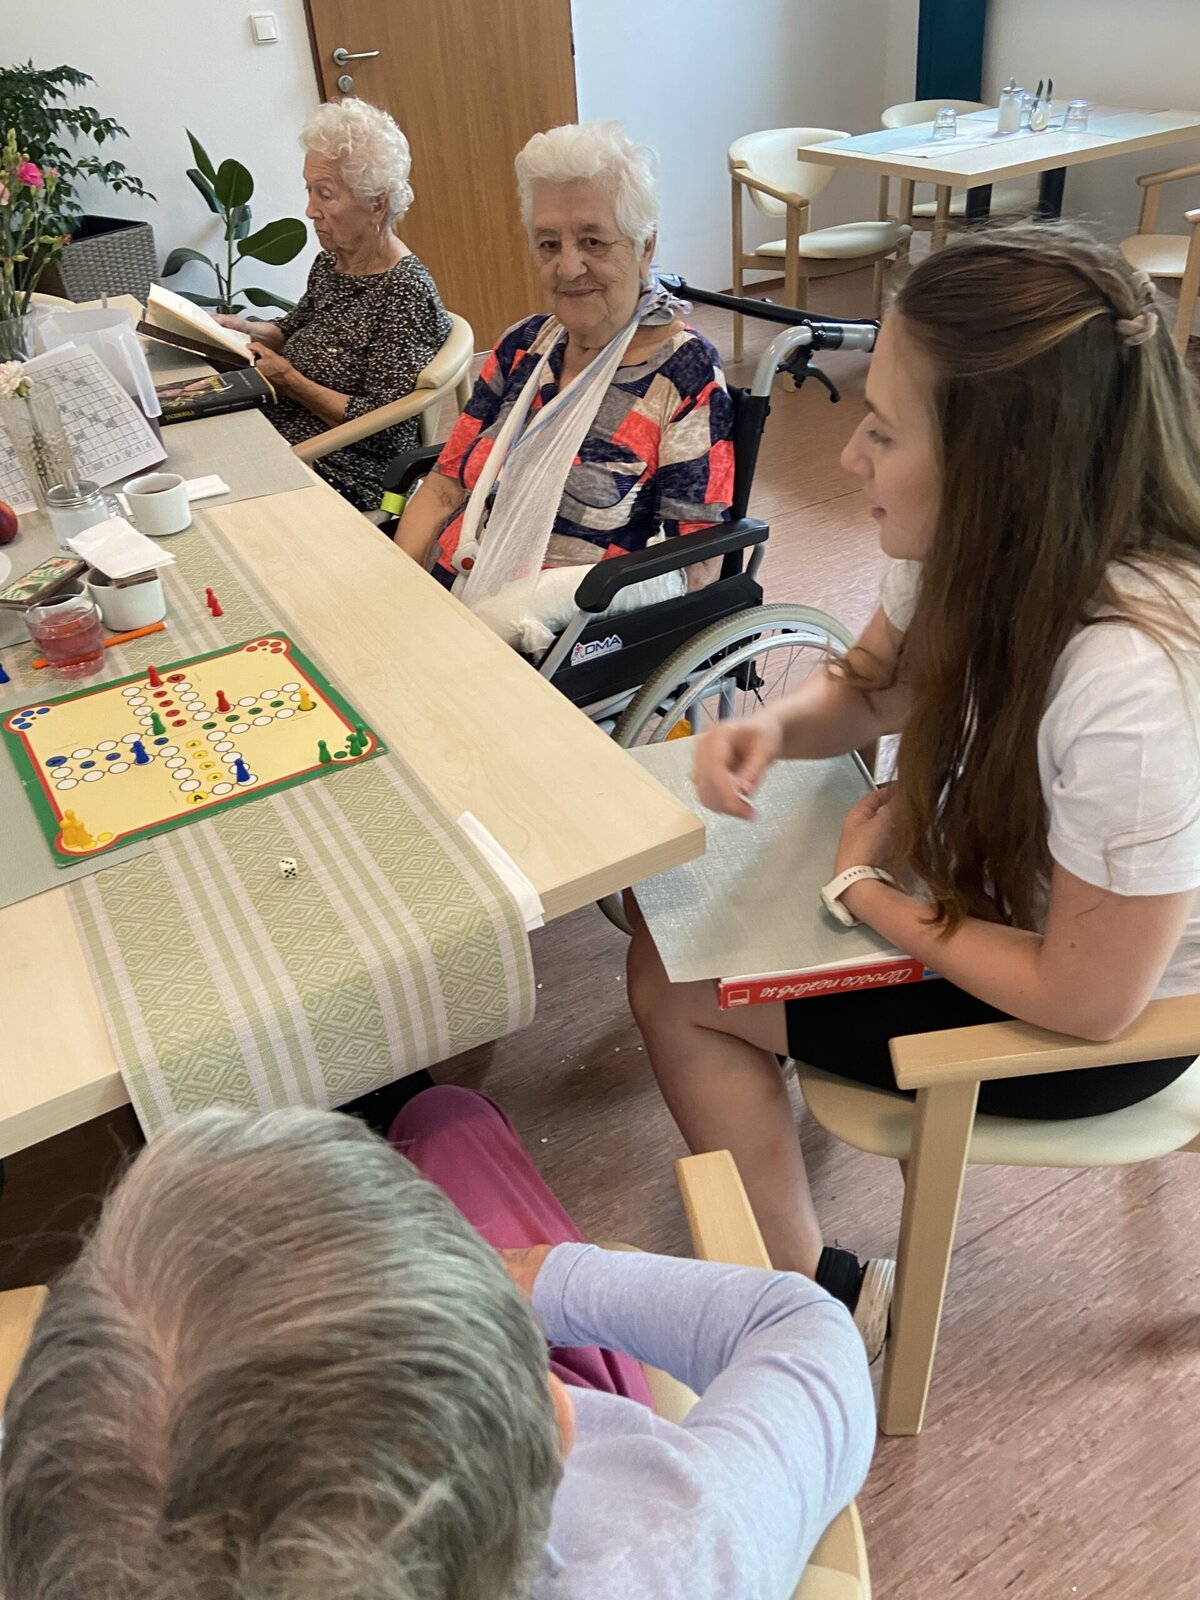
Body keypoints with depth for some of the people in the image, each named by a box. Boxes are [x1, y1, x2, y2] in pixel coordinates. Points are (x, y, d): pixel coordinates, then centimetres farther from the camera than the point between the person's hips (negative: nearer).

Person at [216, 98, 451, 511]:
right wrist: (247, 329, 5)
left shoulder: (405, 293, -17)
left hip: (340, 474, -8)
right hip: (279, 438, 8)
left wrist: (288, 380, -18)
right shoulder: (331, 263, 8)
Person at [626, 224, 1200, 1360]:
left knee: (674, 984, -5)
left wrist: (867, 891, -16)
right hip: (993, 882, 7)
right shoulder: (991, 542, -16)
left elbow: (1088, 996, -28)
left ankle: (822, 1301, 15)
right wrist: (777, 727, -19)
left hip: (1096, 1023, -7)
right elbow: (868, 685, 3)